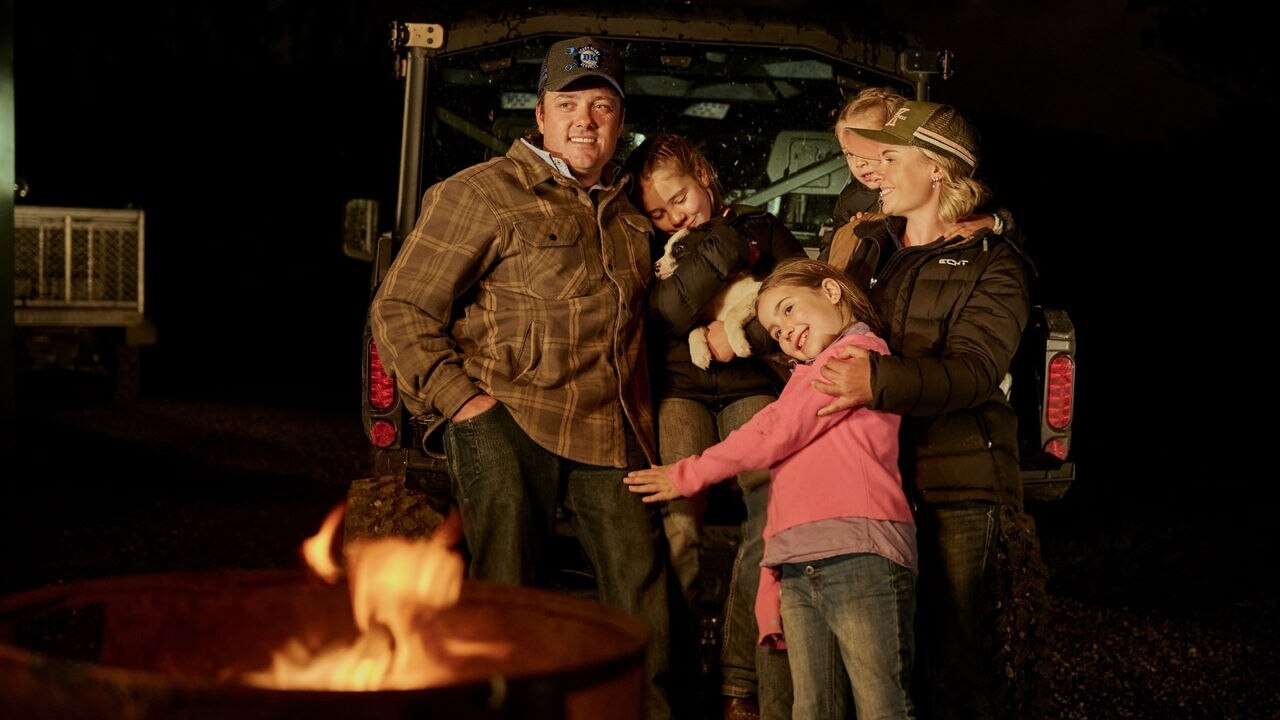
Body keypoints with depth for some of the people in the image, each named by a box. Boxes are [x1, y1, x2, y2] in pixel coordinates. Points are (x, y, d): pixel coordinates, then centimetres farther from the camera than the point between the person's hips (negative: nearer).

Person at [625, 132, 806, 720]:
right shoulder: (655, 247, 13)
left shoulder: (762, 229, 14)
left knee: (778, 511, -21)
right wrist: (724, 250, -9)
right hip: (679, 388, 0)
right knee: (676, 526, -21)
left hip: (750, 387, 1)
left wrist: (744, 335, -7)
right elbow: (666, 314, -8)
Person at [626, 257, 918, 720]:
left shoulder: (858, 349, 3)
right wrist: (771, 584, 15)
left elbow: (775, 432, -2)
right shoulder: (805, 377, 30)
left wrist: (689, 474, 6)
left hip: (857, 557, -8)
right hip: (797, 570, 8)